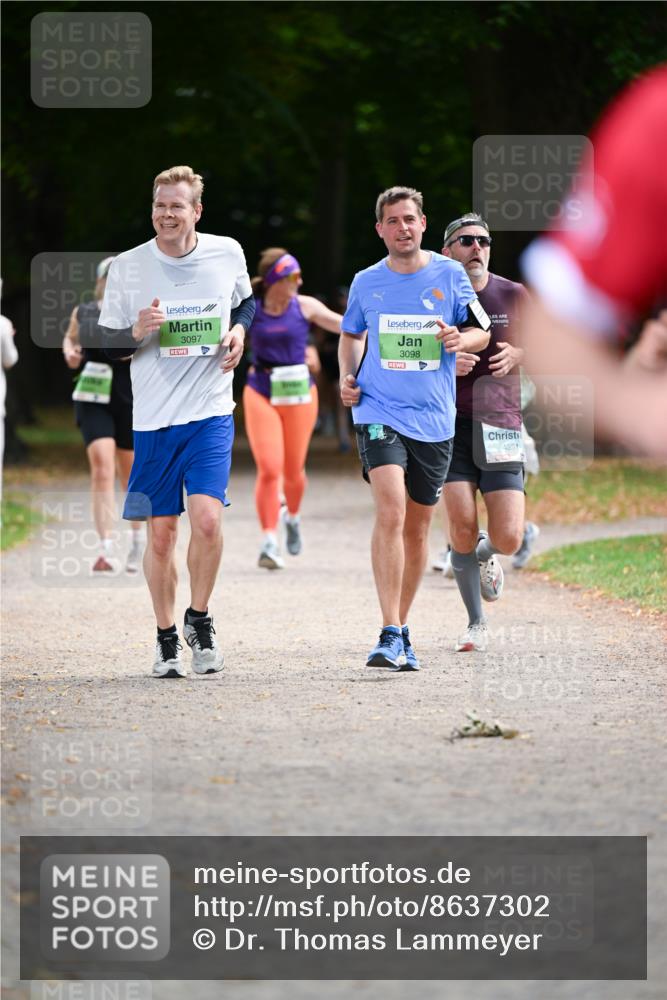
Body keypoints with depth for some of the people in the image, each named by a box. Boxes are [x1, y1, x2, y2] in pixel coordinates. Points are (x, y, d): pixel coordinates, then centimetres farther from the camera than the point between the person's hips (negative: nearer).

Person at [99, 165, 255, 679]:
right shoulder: (127, 267, -2)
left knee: (207, 518, -17)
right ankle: (167, 640, 19)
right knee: (160, 533, 2)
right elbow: (107, 344, 4)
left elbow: (246, 301, 22)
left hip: (211, 411, 0)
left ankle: (199, 619, 7)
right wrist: (137, 332, -17)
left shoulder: (227, 253, 1)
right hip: (154, 418, 0)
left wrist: (239, 329, 0)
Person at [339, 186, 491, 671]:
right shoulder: (366, 282, 5)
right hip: (379, 412, -2)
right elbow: (351, 334, 23)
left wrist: (462, 339, -13)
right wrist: (347, 377, 6)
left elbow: (482, 332, 9)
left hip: (434, 420, 2)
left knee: (418, 527, 10)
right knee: (391, 511, -21)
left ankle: (402, 631, 25)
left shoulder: (450, 275, 2)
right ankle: (390, 635, -22)